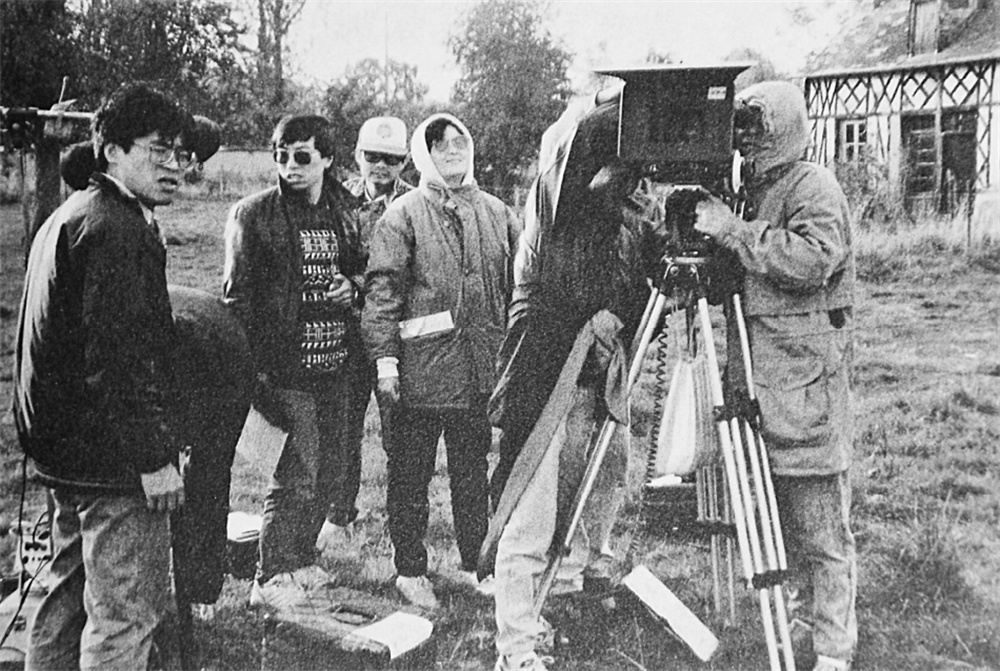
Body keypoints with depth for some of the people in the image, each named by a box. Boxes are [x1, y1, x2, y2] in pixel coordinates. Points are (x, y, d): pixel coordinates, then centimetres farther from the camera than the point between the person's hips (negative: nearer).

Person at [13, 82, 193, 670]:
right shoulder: (116, 227, -17)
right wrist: (154, 457, -21)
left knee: (72, 592, 21)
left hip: (62, 446, 11)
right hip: (115, 457, -11)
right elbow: (117, 354, -24)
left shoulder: (69, 215, 17)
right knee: (127, 612, -3)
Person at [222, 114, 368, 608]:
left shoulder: (347, 213, 11)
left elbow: (364, 270, 24)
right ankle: (271, 580, 5)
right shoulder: (253, 215, -3)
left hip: (341, 364, 6)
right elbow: (237, 294, -5)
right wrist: (252, 364, -12)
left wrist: (354, 287, 0)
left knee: (332, 471, 10)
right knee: (298, 473, -7)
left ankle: (300, 561, 27)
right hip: (287, 366, -5)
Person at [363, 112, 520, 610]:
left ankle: (474, 564, 28)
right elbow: (383, 289, -9)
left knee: (473, 474, 14)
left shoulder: (496, 213, 12)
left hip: (481, 371, 4)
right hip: (420, 369, -4)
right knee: (410, 476, 6)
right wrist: (384, 359, -16)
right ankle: (410, 570, 20)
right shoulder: (403, 215, -3)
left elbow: (519, 283, 17)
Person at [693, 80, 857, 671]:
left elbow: (814, 258, -23)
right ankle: (791, 620, 28)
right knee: (776, 525, 15)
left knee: (821, 531, -3)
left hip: (806, 384, -8)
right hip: (758, 380, 8)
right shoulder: (755, 191, 19)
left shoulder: (815, 187, -6)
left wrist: (733, 232, -19)